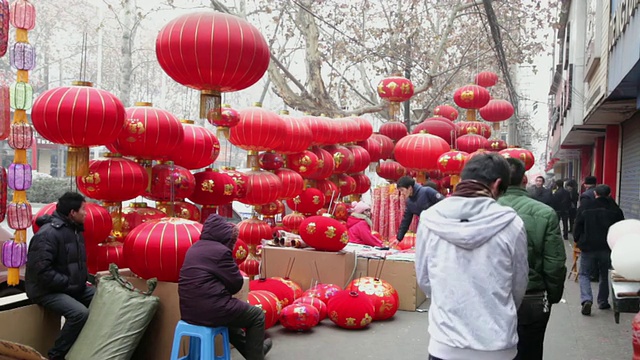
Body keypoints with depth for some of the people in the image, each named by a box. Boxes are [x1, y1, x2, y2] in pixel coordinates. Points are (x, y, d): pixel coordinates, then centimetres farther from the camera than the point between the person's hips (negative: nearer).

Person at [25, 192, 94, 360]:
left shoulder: (75, 230, 11)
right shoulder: (48, 234, -20)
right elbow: (42, 271, -27)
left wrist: (83, 280, 5)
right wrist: (69, 284, -23)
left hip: (72, 286, 9)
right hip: (46, 289, -9)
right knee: (80, 313, -31)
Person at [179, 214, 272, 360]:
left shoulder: (194, 248, 14)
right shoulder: (220, 250, -13)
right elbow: (236, 284, -8)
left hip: (189, 309, 9)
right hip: (209, 310, -9)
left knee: (231, 309, 37)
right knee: (257, 315, 11)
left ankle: (251, 348, 47)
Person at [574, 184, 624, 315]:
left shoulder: (584, 208, -5)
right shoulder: (615, 210, 0)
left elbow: (578, 228, -2)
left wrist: (578, 241, 12)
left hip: (588, 247, -2)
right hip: (608, 248, 2)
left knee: (584, 274, 6)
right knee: (605, 275, 18)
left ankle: (586, 299, -14)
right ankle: (603, 302, 23)